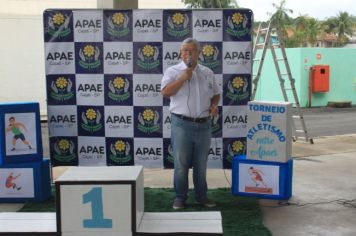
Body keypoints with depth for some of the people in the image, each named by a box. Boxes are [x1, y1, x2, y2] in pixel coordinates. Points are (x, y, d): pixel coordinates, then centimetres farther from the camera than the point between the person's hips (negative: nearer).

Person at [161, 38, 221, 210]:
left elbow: (216, 93, 21)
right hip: (182, 124, -4)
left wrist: (214, 105, 1)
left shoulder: (207, 73, 11)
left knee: (201, 164, 13)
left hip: (204, 125, 4)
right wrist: (184, 77, -18)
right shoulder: (173, 71, -2)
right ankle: (180, 197, 17)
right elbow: (165, 92, -16)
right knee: (181, 164, 4)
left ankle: (201, 195, 26)